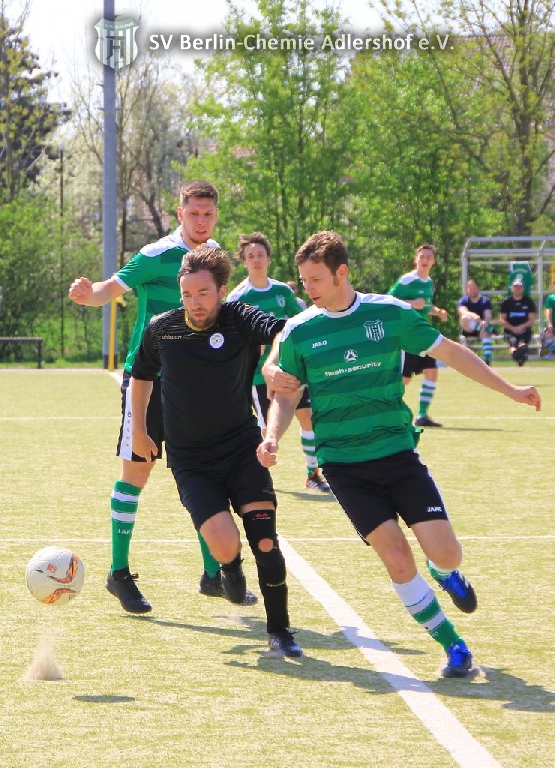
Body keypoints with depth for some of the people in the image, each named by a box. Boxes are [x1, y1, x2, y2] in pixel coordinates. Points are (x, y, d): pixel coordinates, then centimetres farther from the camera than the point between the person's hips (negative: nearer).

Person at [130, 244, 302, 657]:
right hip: (191, 463, 0)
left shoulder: (239, 320, -10)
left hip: (243, 449, 0)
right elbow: (142, 375, 18)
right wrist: (139, 430, 22)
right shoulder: (161, 329, -2)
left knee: (264, 538, -11)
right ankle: (231, 570, 22)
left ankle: (279, 630, 8)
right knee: (226, 547, -17)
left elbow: (283, 332, -32)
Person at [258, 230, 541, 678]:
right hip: (344, 465, 0)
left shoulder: (390, 313, -2)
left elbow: (448, 351, 8)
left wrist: (509, 390, 10)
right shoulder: (298, 333, -1)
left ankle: (446, 573, 30)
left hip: (398, 451, 0)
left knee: (445, 554, -9)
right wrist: (272, 437, -12)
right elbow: (285, 396, 9)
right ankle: (453, 646, 6)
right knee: (397, 560, -12)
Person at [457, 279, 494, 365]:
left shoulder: (485, 301, 3)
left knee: (485, 333, -36)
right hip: (468, 330, 0)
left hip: (480, 329, 0)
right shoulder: (463, 301, 0)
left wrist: (486, 322, -38)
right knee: (465, 318, -33)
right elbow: (463, 312, -23)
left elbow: (488, 315, -13)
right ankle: (489, 329, -41)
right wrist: (473, 316, -45)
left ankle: (487, 360, -41)